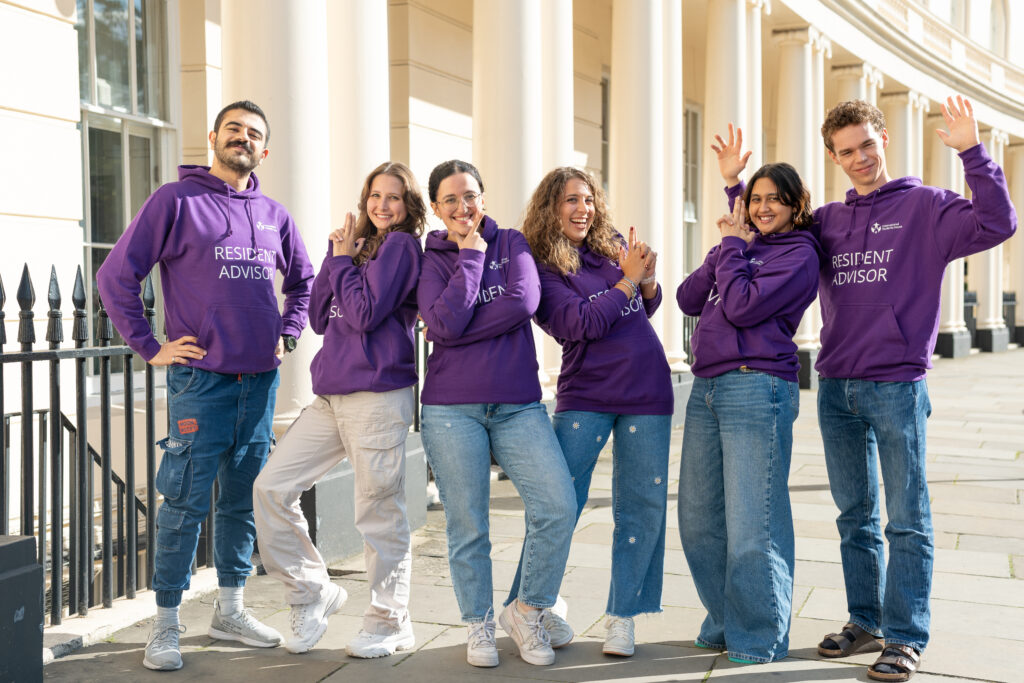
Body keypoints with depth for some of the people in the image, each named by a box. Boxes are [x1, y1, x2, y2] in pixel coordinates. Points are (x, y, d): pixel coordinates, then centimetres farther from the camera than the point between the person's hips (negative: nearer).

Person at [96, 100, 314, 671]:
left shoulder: (273, 214, 12)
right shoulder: (176, 201, -2)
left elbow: (303, 280, 27)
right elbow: (115, 276, -4)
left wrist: (287, 335, 15)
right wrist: (149, 346, -6)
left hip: (261, 379, 5)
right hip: (200, 378, -5)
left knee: (244, 500, 12)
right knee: (186, 502, -3)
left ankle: (231, 609, 25)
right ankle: (167, 624, 9)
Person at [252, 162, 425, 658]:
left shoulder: (401, 245, -3)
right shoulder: (362, 245, 19)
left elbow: (366, 314, -14)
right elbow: (320, 318, 13)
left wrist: (343, 261, -1)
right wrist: (335, 256, 4)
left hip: (377, 397, -8)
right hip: (331, 396, 8)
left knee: (379, 513, 1)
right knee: (271, 487, 3)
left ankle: (391, 623, 16)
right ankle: (313, 592, 18)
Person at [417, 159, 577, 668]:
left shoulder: (512, 244, 9)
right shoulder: (430, 260, 5)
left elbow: (525, 301, -11)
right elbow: (446, 324, -13)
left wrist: (459, 329, -11)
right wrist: (470, 258, -6)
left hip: (518, 405, 1)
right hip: (452, 409, -1)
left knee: (558, 506, -12)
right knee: (467, 527, 3)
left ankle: (526, 612, 8)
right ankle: (479, 626, 23)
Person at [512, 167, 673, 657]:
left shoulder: (612, 246, 8)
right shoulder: (541, 267, -5)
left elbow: (647, 308, 18)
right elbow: (580, 325, -16)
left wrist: (648, 280, -3)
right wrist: (629, 279, -13)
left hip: (647, 394, 5)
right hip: (585, 395, -4)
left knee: (642, 506, 6)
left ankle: (622, 616, 19)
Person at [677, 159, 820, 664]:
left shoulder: (799, 253, -2)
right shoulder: (744, 246, 20)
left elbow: (743, 306, -14)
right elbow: (689, 299, 10)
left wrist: (732, 247, -1)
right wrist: (727, 246, 2)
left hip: (756, 388, -8)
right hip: (706, 387, 8)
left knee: (751, 525, -3)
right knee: (698, 521, 11)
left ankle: (759, 637, 12)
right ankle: (725, 622, 26)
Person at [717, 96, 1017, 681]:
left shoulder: (925, 206, -1)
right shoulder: (826, 221, 13)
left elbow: (997, 224, -16)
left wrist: (972, 150, -21)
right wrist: (735, 184, 15)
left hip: (898, 388, -5)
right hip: (836, 388, 5)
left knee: (907, 520, 2)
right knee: (856, 517, 13)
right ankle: (865, 622, 26)